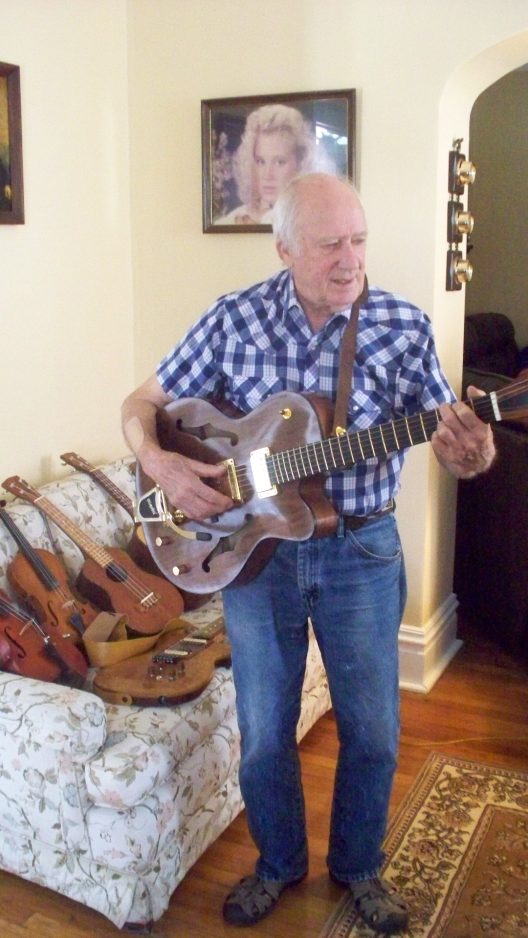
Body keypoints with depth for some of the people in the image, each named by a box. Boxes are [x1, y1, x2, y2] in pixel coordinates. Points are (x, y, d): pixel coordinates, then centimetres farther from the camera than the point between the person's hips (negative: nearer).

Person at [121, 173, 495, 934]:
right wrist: (157, 462, -19)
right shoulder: (235, 319, -6)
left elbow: (454, 443, -5)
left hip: (362, 552, 0)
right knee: (264, 733, 12)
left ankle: (358, 865, 40)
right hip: (252, 545, 0)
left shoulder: (404, 326, -7)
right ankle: (279, 862, 40)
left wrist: (471, 455, -29)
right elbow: (143, 404, 1)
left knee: (372, 730, 12)